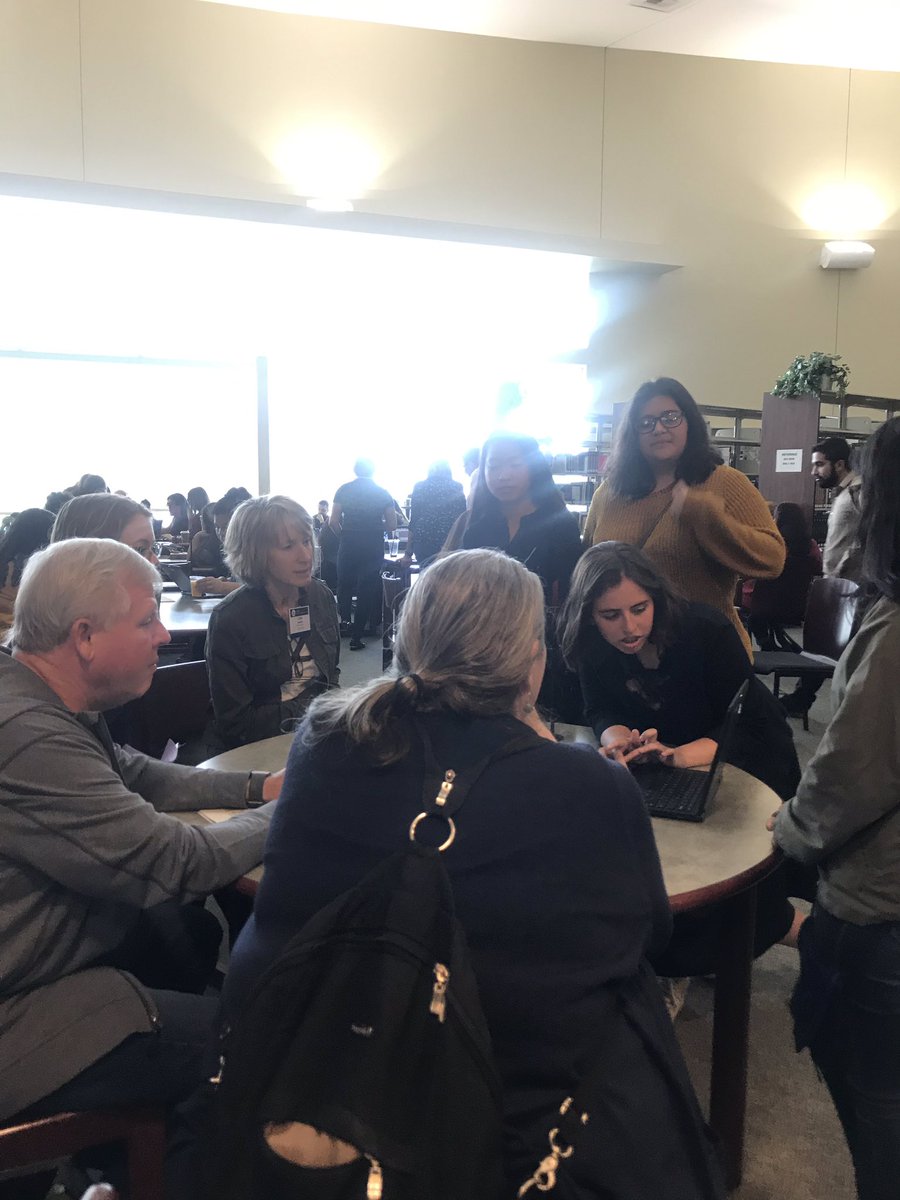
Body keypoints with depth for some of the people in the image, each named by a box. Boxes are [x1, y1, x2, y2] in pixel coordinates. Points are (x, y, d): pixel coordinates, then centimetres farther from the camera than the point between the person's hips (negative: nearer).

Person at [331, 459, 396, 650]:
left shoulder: (344, 490, 0)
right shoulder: (382, 493, 1)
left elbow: (333, 521, -4)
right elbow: (392, 525, 0)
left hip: (349, 546, 0)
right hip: (373, 548, 0)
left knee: (345, 584, 22)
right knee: (366, 590, 5)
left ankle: (344, 619, 10)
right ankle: (356, 636, 7)